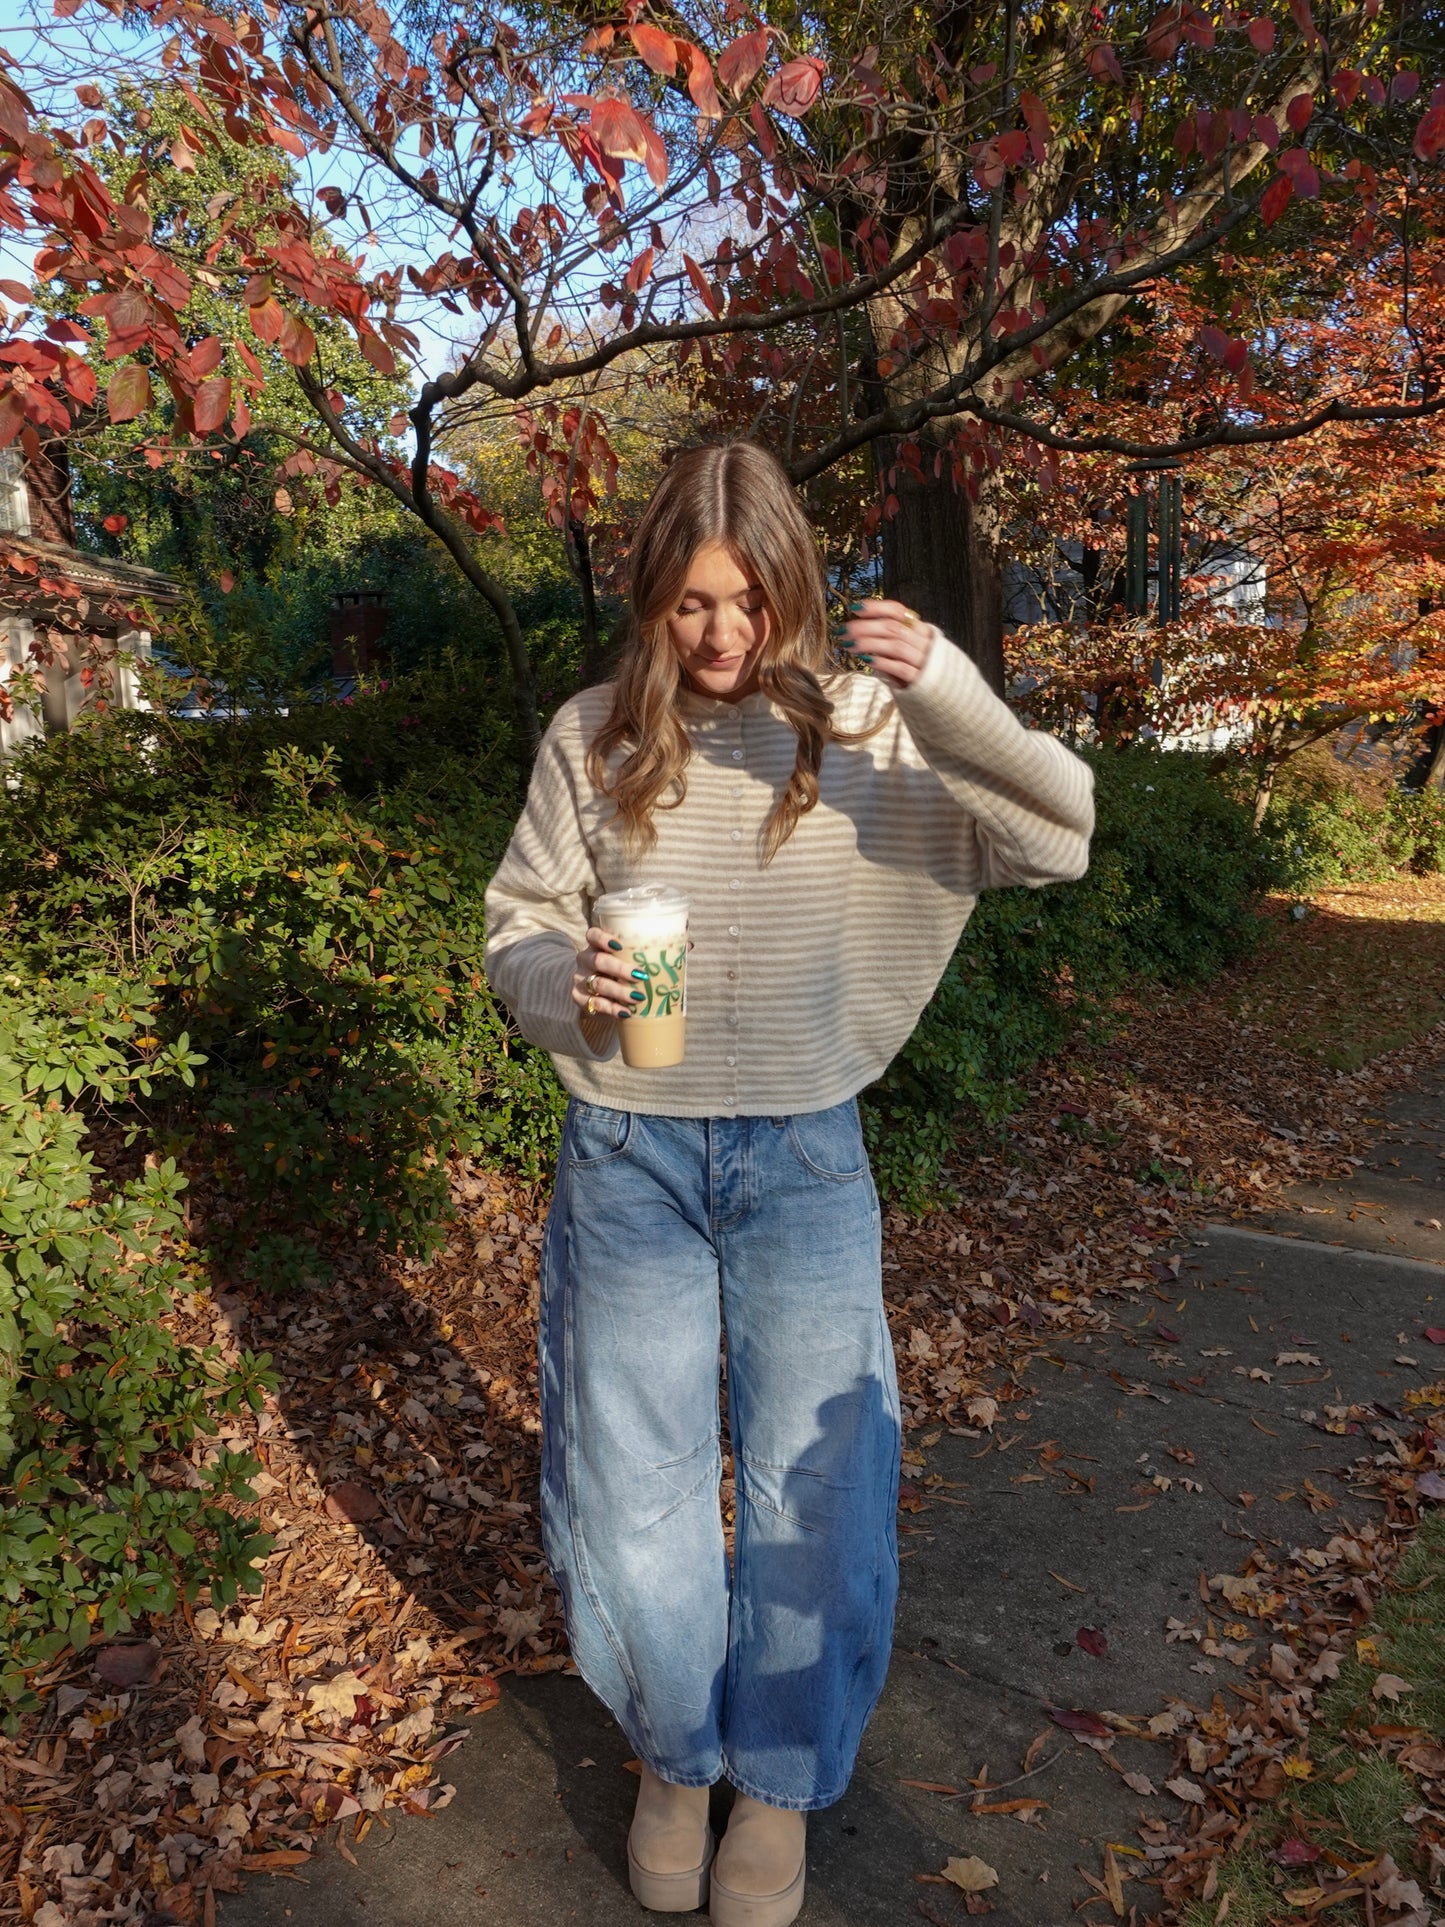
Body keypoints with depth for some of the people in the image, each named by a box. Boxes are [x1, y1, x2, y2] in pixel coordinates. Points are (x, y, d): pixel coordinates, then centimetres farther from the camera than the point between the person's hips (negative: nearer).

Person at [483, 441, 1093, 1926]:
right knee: (628, 1495, 11)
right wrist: (567, 985, -19)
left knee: (813, 1487, 10)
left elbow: (1058, 839, -11)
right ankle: (672, 1756, 42)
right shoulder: (591, 741, -3)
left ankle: (779, 1782, 39)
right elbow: (519, 923, 4)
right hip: (629, 1158, 1)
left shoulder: (870, 728, -5)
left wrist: (947, 693, -27)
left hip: (806, 1158, 0)